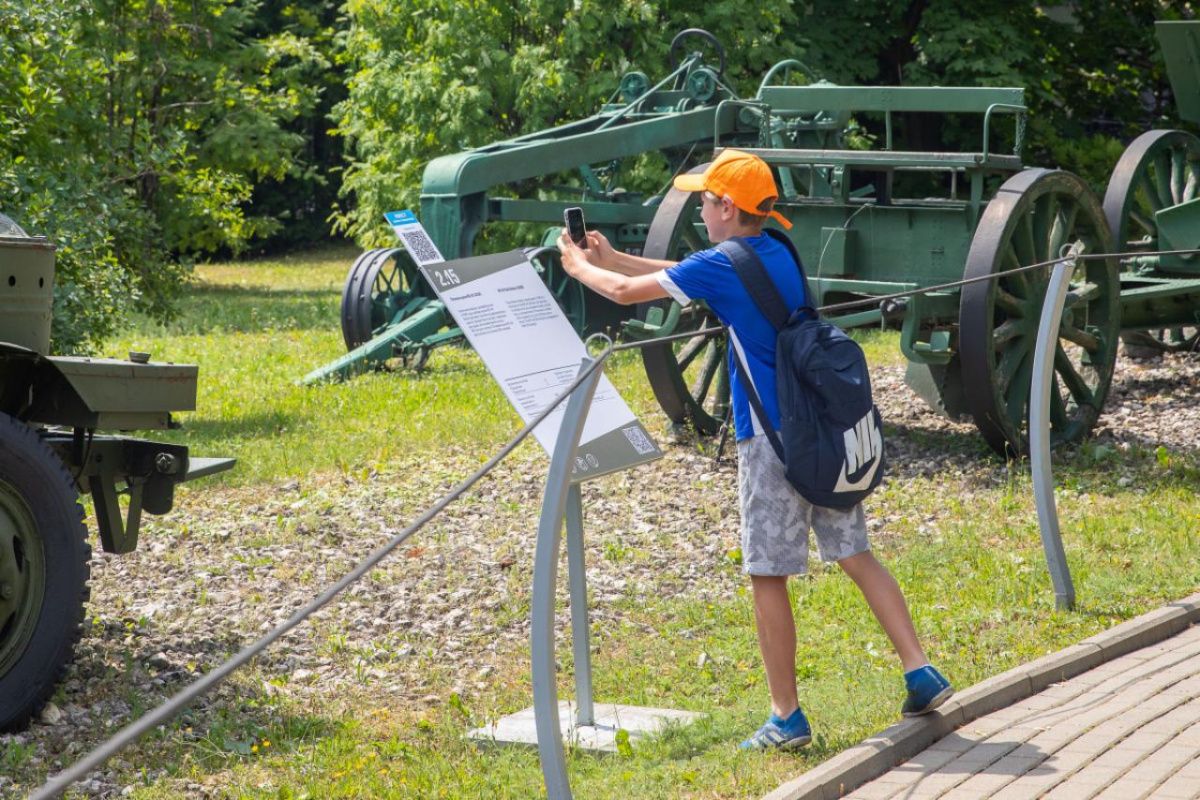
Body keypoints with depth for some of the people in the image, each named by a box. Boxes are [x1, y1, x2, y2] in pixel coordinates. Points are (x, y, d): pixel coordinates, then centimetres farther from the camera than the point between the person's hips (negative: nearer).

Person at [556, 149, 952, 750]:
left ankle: (787, 718, 5)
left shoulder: (722, 265, -11)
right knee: (856, 555, 11)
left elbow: (627, 292, -1)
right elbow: (683, 272, 27)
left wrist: (580, 268, 18)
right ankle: (921, 673, 5)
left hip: (773, 438, -8)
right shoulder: (776, 252, 13)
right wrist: (611, 257, 29)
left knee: (768, 576, 1)